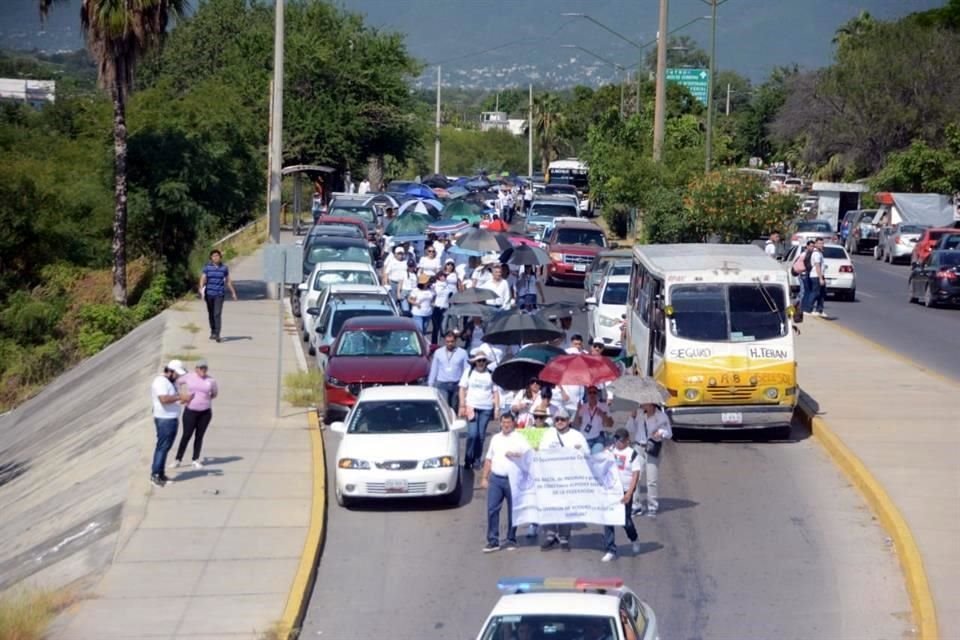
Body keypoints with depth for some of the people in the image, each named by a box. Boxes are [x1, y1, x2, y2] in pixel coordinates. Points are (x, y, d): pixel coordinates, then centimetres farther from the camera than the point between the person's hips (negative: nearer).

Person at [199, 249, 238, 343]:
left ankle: (217, 335, -19)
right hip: (209, 293, 1)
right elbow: (203, 279, -7)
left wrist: (233, 293, 14)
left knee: (217, 314, -14)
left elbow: (228, 281, 11)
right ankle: (213, 332, 33)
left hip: (219, 294, -1)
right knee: (211, 314, 13)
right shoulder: (207, 267, 0)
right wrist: (201, 290, -23)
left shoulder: (224, 268, 2)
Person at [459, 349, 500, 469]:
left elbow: (495, 392, 12)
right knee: (472, 434, -12)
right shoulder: (469, 372, 6)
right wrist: (462, 406, -1)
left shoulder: (490, 374, 10)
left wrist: (497, 408, 3)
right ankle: (468, 459, -3)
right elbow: (462, 389, 6)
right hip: (471, 406, -2)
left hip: (486, 408, 2)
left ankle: (477, 459, 11)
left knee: (481, 435, 2)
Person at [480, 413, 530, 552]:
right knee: (492, 509, -3)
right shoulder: (495, 438, 15)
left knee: (513, 511, 4)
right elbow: (489, 459, 18)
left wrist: (515, 455, -19)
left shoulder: (519, 439, 1)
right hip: (495, 479, 3)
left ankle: (511, 540, 13)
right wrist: (484, 478, 13)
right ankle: (493, 541, -1)